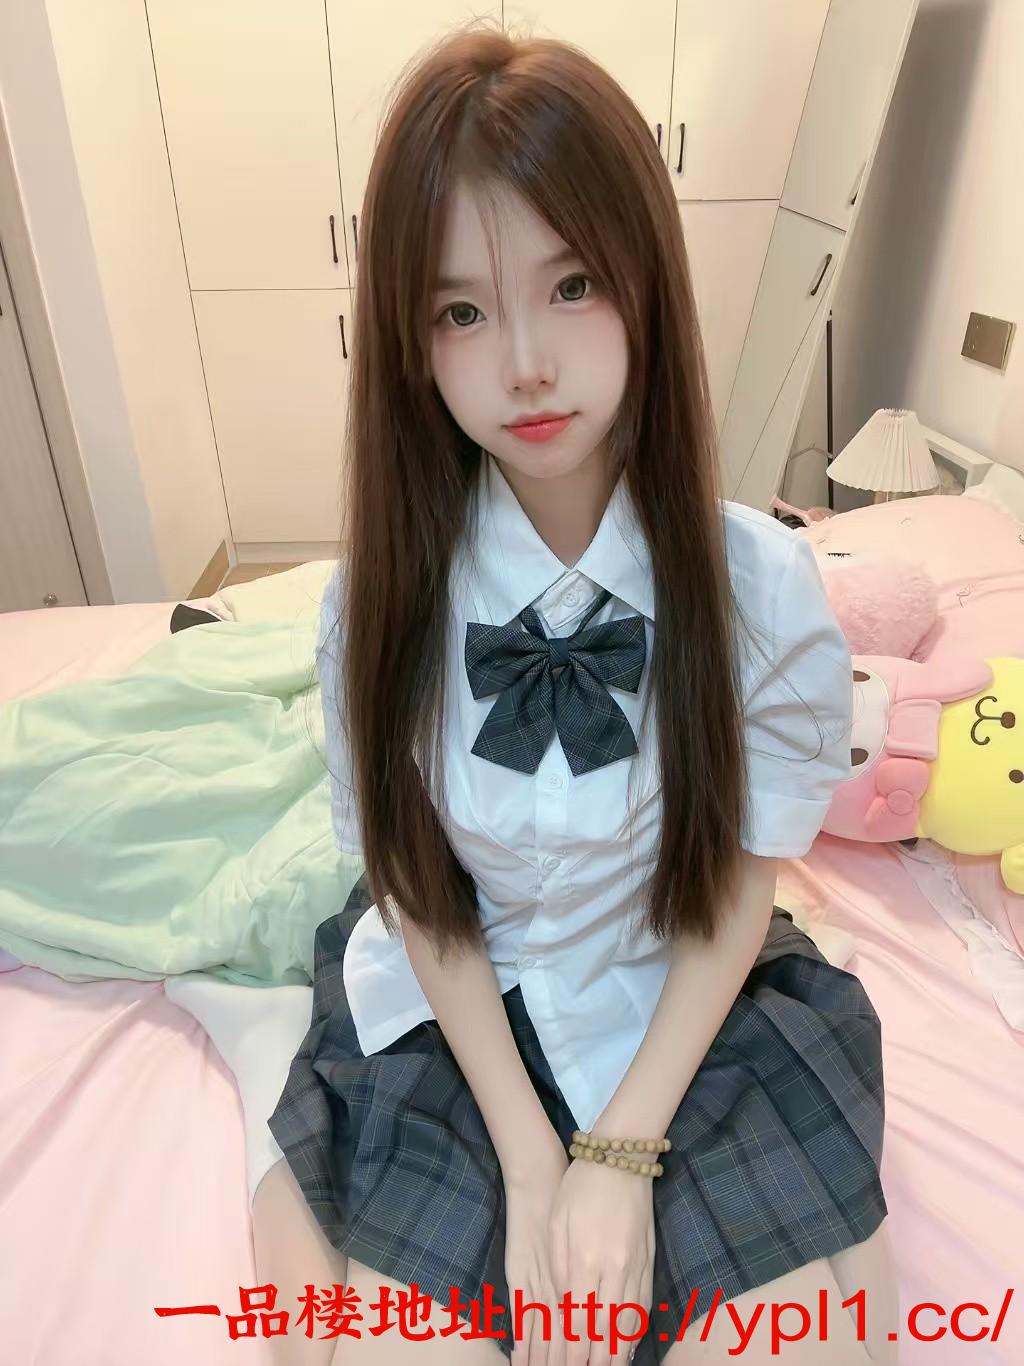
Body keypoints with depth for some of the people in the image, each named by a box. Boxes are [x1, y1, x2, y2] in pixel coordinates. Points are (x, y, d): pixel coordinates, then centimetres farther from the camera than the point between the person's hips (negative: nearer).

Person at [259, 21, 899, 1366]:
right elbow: (418, 895, -7)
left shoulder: (762, 584, -17)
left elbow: (739, 889, -8)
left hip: (689, 1004, 1)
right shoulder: (382, 596, -14)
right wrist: (529, 1163, -10)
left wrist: (622, 1152, -12)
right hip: (454, 1011, 1)